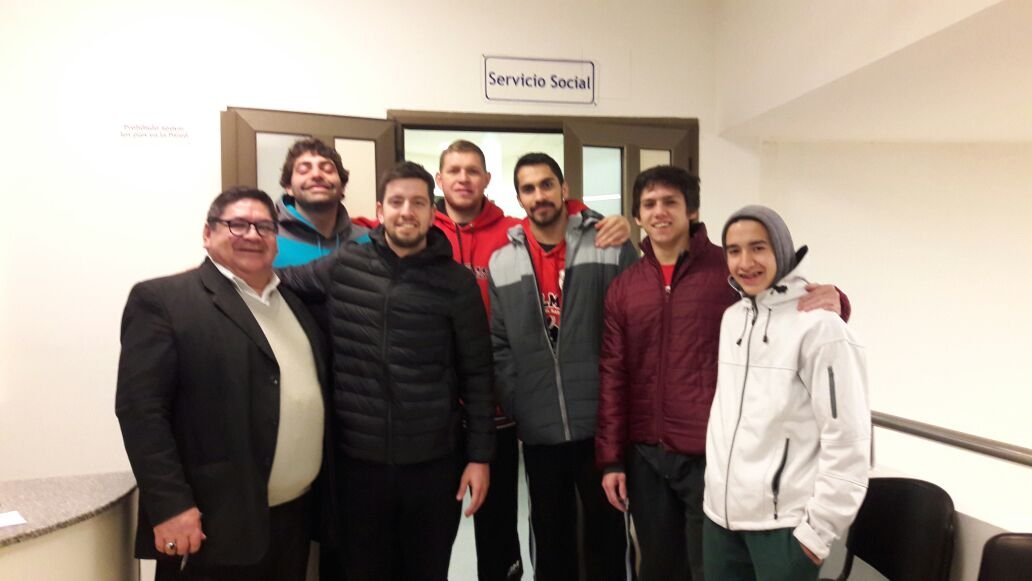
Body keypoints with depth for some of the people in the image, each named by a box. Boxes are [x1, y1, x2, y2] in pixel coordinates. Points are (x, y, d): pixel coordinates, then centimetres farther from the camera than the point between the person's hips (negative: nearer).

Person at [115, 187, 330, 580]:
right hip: (214, 523, -6)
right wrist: (170, 506, -18)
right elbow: (140, 408, -13)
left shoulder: (296, 301, 13)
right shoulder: (163, 300, -6)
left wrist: (322, 495, 11)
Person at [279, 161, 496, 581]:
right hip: (359, 458, 1)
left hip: (434, 460, 0)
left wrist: (479, 454, -4)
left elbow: (476, 374, -2)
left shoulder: (456, 282, -4)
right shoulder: (343, 265, -1)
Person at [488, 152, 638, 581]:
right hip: (538, 430, 3)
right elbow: (500, 347, 5)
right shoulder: (501, 264, 5)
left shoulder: (612, 248, -3)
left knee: (606, 534, 14)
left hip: (602, 424, -2)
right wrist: (517, 407, -4)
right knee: (550, 538, 18)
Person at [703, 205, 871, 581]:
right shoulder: (731, 317, 8)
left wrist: (820, 526, -12)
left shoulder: (818, 325, -13)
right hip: (721, 512, 6)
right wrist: (714, 490, 14)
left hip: (784, 522, -6)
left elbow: (847, 438, -14)